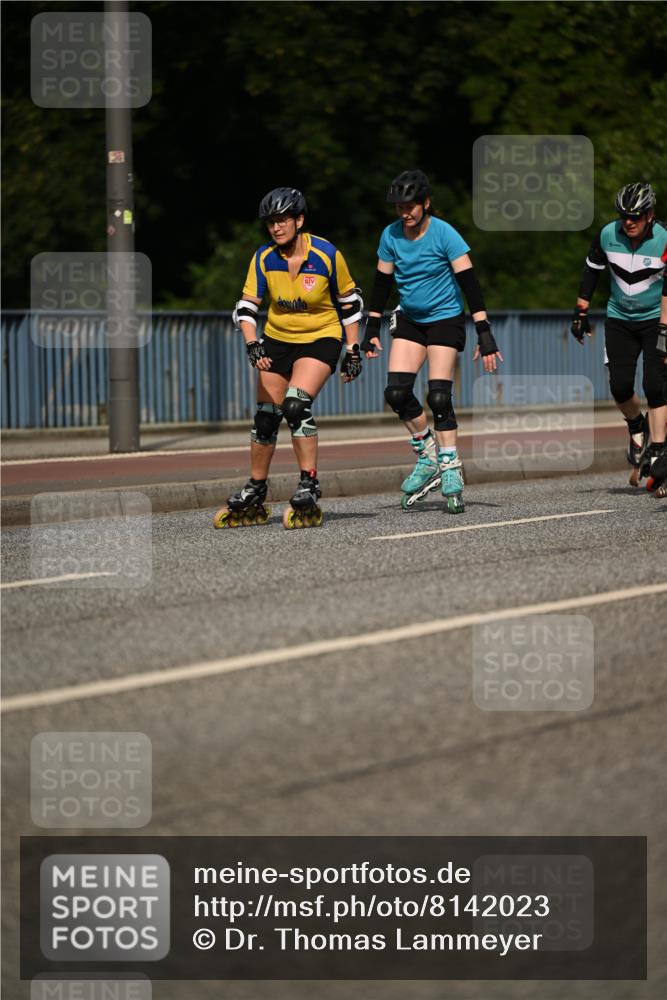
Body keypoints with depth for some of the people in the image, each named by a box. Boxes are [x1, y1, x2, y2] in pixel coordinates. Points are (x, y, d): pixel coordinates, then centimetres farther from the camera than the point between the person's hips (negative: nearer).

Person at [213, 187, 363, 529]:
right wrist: (252, 345, -22)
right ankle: (254, 495, 19)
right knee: (265, 417, 4)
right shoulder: (264, 258, -9)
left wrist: (353, 351, -2)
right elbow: (246, 306, -5)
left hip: (321, 338, -4)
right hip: (277, 339, 4)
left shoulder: (326, 255, -16)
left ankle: (309, 488, -18)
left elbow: (349, 301, -3)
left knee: (296, 405, -25)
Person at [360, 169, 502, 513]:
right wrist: (372, 328, 7)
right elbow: (382, 282, 7)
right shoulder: (391, 235, -4)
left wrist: (484, 333, -24)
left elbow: (468, 282, -19)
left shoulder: (445, 234, -18)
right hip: (409, 320, 4)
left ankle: (450, 470, -5)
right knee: (396, 392, -9)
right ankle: (428, 455, 9)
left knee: (439, 397, -13)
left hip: (445, 318, -4)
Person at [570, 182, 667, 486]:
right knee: (620, 387, -7)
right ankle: (637, 425, 24)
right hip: (620, 319, 3)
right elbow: (592, 270, 4)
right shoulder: (607, 235, -11)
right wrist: (581, 311, 7)